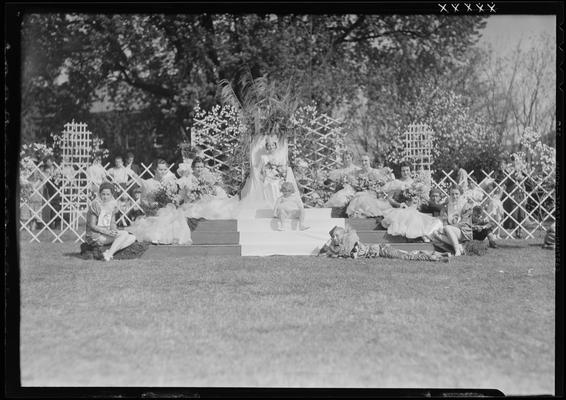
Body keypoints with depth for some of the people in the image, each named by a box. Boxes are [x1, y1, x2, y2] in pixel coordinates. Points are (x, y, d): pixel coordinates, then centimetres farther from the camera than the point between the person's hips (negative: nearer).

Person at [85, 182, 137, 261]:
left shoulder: (112, 204, 9)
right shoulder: (95, 204, -13)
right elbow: (92, 225, -13)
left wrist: (114, 230, -12)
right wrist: (107, 231, -25)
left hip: (107, 234, 8)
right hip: (95, 236, -8)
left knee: (132, 238, -6)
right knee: (124, 233, -23)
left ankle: (108, 253, -19)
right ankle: (109, 255, -25)